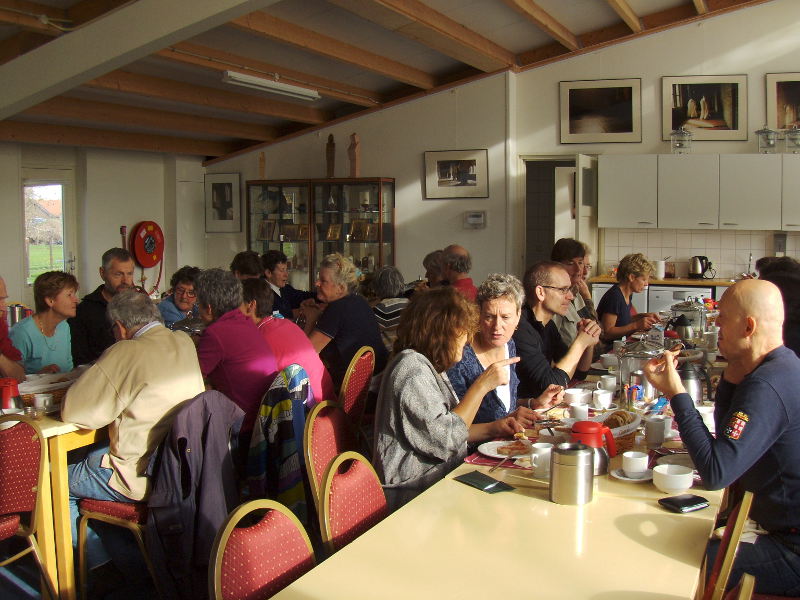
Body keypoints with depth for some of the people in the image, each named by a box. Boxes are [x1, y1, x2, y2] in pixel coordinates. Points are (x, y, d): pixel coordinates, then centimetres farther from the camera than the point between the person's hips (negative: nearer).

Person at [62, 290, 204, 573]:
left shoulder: (126, 354, -22)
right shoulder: (184, 342, 1)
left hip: (142, 478, -8)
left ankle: (100, 561, 24)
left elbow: (71, 411, -16)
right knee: (92, 454, 27)